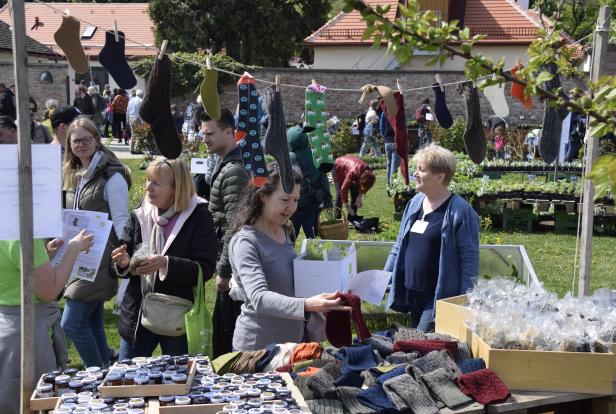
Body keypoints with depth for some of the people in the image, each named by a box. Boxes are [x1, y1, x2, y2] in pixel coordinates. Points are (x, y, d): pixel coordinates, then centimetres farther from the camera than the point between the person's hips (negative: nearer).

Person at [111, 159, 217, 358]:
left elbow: (206, 268, -16)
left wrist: (166, 264, -28)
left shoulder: (198, 216, -9)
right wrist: (123, 263, -13)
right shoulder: (139, 215, 4)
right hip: (137, 314, 4)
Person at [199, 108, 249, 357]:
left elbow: (234, 227, -23)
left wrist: (224, 271, -19)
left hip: (233, 265, -10)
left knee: (226, 330, -2)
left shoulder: (233, 171, -19)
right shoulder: (226, 165, 13)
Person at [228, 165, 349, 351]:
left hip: (294, 339, 7)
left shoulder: (284, 232, 5)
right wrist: (307, 305, -46)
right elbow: (259, 298, -33)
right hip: (258, 346, -7)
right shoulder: (245, 242, -19)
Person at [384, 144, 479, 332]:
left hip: (440, 297, -7)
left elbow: (470, 259, -13)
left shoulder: (460, 211, -13)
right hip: (412, 294, 7)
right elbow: (400, 244, 17)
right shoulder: (414, 203, 8)